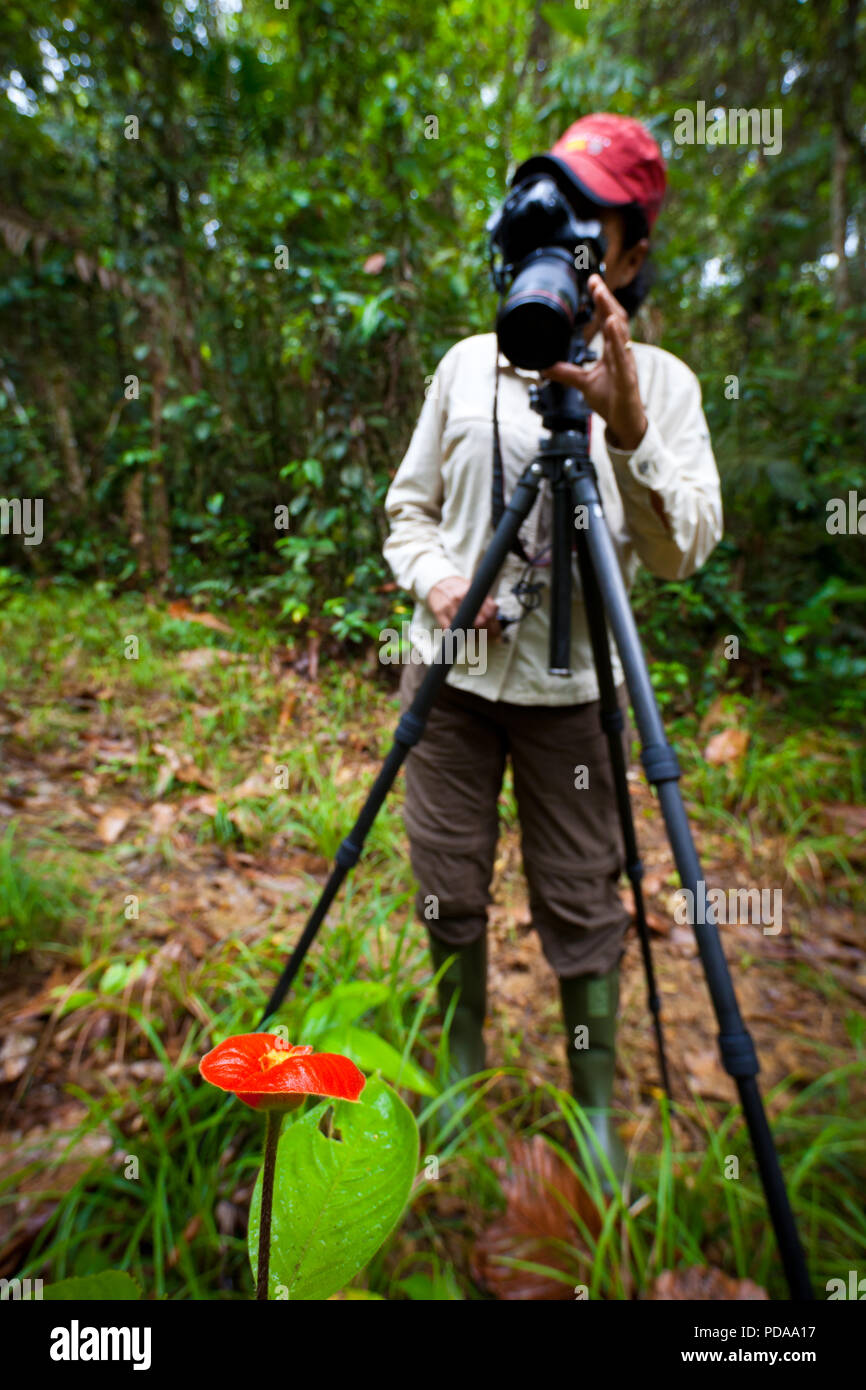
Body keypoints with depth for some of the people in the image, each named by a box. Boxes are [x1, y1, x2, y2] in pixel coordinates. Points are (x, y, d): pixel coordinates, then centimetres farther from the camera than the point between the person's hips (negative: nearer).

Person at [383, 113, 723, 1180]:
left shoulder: (660, 381, 2)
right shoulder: (468, 363, 9)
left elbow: (684, 551, -10)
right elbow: (408, 508, 11)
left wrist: (625, 424, -25)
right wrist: (436, 579, -9)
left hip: (573, 688, -1)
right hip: (451, 674, 2)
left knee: (582, 909, 6)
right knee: (449, 895, 10)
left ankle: (598, 1114, 32)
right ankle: (461, 1073, 37)